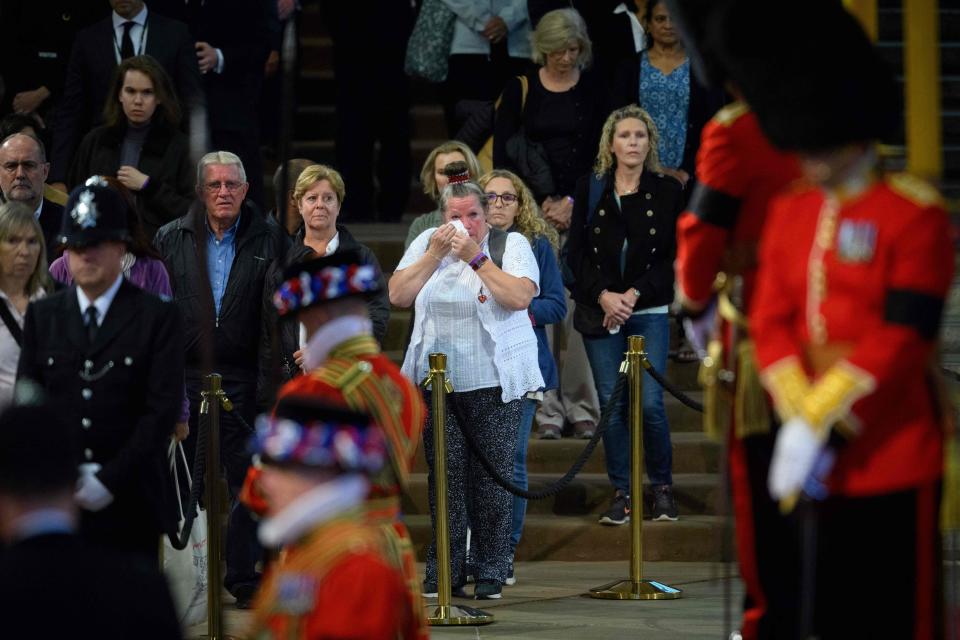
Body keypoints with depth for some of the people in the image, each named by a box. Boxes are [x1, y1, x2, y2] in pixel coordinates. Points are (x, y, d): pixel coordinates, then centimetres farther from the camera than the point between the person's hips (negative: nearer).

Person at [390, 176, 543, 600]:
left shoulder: (511, 245, 1)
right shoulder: (427, 243, 10)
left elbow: (520, 297, -15)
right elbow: (398, 295, 0)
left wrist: (475, 257, -14)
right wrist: (436, 254, -7)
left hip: (494, 383, -3)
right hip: (437, 383, 3)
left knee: (492, 478, -2)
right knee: (445, 477, 1)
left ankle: (491, 572, 6)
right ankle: (444, 571, 7)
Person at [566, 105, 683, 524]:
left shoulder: (667, 191, 3)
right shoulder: (590, 190, 6)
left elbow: (673, 258, 0)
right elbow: (576, 253, 3)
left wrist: (634, 294, -11)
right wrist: (603, 295, -11)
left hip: (649, 312, -1)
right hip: (600, 311, 1)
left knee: (650, 403, -8)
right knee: (611, 404, 0)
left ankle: (662, 487, 10)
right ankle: (621, 493, 9)